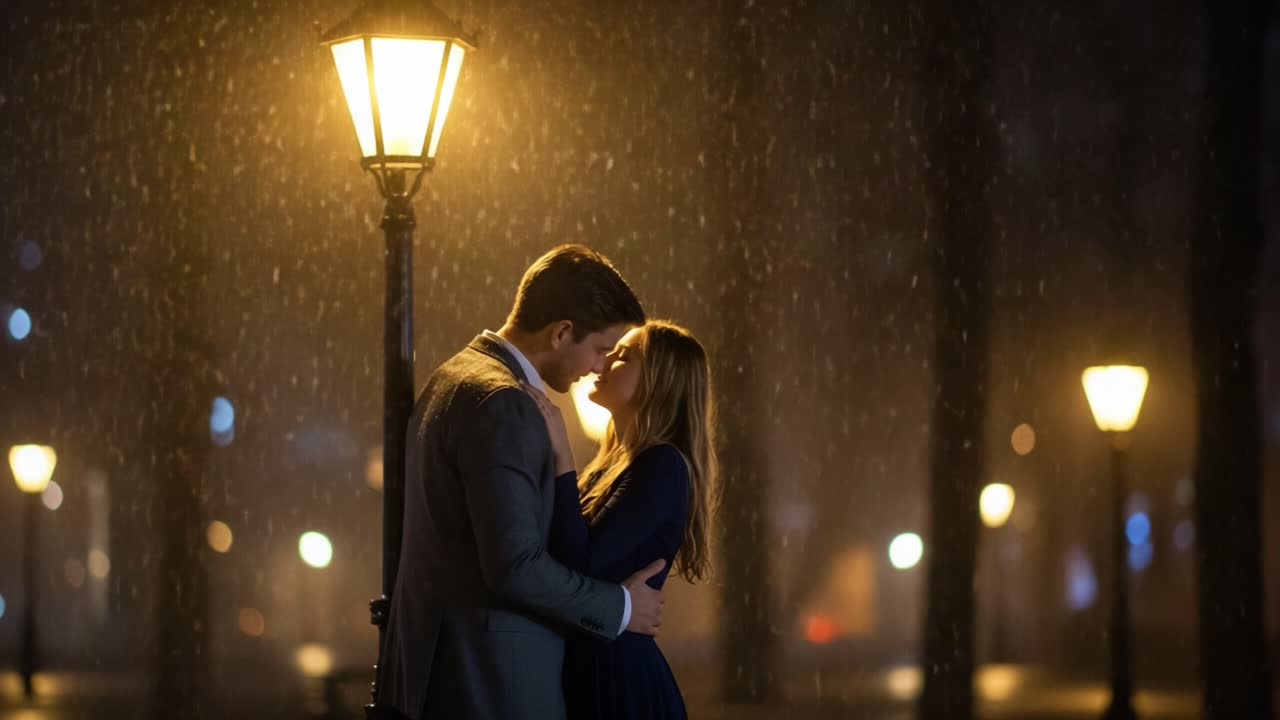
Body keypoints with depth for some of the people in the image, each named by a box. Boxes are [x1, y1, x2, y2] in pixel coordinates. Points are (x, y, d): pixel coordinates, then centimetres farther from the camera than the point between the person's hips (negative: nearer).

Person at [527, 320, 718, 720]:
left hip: (619, 675, -9)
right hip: (589, 670, 9)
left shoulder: (662, 466, -15)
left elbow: (583, 563, -22)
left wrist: (561, 455, -22)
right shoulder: (614, 465, 13)